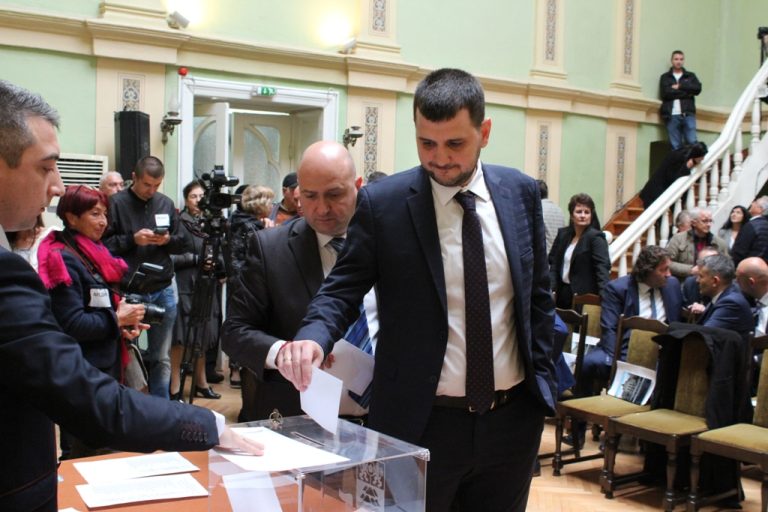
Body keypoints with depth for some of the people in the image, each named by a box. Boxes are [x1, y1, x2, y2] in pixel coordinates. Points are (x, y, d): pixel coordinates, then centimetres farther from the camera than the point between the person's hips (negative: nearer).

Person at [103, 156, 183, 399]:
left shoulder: (166, 204, 8)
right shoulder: (116, 203, -4)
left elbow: (181, 242, 11)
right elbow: (104, 244, -8)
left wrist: (168, 240, -9)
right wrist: (132, 239, -19)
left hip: (163, 290, 4)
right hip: (128, 291, -3)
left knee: (161, 358, 10)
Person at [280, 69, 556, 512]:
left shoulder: (521, 192, 1)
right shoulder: (382, 204, -9)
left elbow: (538, 294, 9)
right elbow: (342, 289, -4)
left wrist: (543, 380, 8)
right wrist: (313, 338, -24)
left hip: (514, 419, 4)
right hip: (422, 423, -3)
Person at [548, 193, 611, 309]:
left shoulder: (595, 237, -9)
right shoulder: (563, 233, 8)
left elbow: (603, 267, -19)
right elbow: (553, 262, 10)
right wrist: (552, 289, -1)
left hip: (583, 295, -6)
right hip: (562, 292, 6)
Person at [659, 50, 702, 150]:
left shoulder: (691, 76, 19)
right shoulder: (665, 77, 13)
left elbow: (697, 88, 1)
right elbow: (664, 93, -5)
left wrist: (679, 86, -5)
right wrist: (686, 92, -4)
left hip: (688, 114, 1)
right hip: (672, 115, -1)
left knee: (692, 143, -10)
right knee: (675, 146, -5)